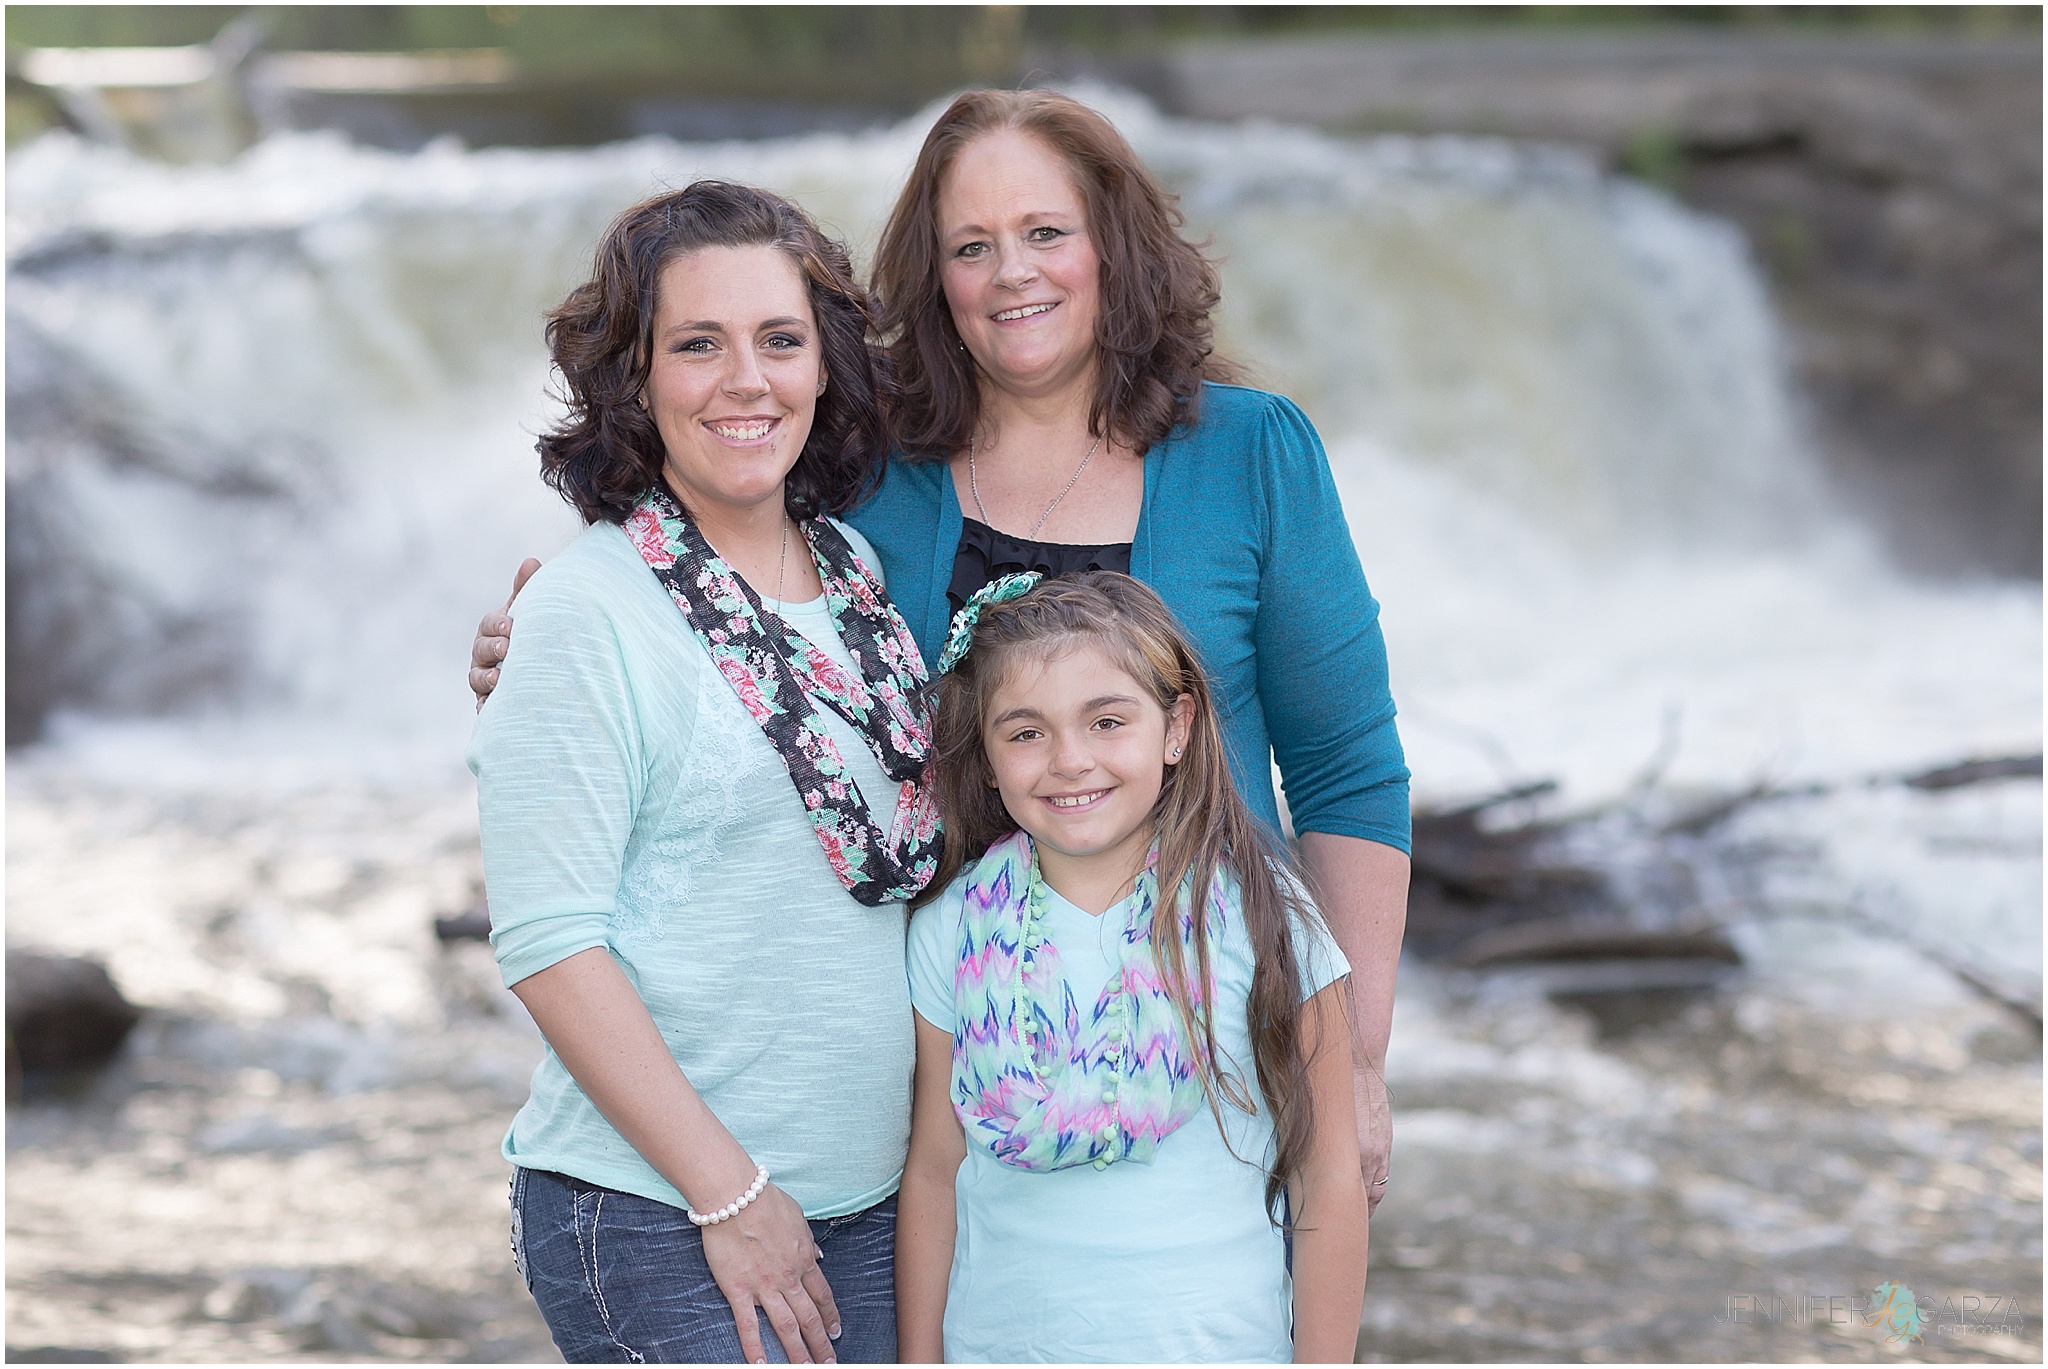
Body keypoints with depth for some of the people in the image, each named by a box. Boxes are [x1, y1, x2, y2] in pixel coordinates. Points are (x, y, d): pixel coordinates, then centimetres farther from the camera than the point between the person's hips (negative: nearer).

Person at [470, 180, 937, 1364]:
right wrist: (731, 1195, -14)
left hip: (873, 1201, 6)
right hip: (655, 1220, -6)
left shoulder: (859, 572, 8)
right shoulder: (587, 612, -10)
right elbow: (551, 946, -14)